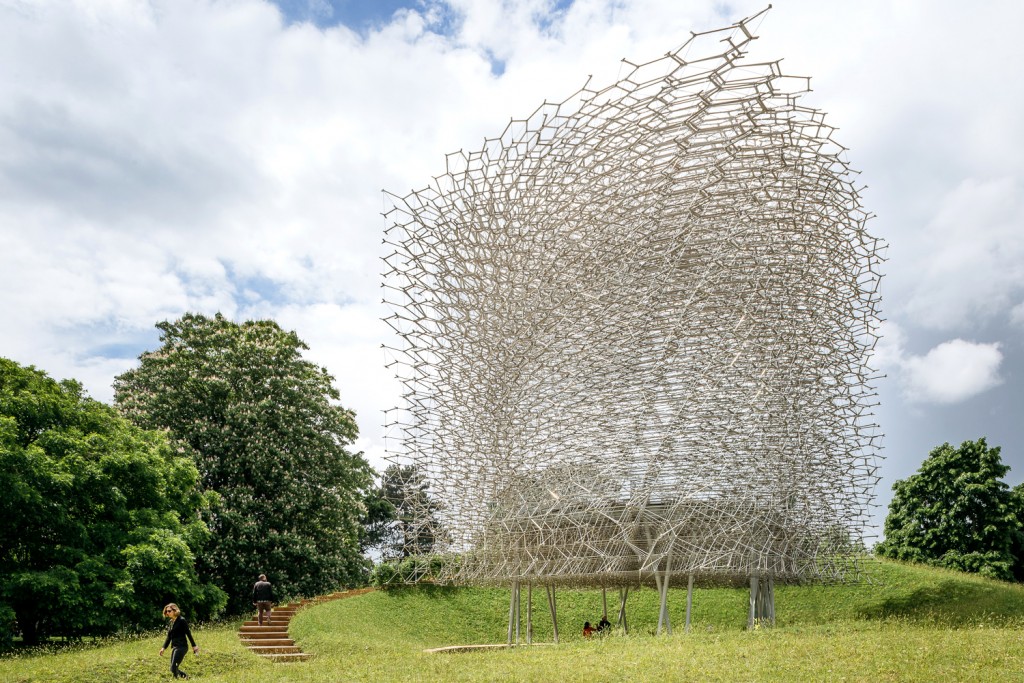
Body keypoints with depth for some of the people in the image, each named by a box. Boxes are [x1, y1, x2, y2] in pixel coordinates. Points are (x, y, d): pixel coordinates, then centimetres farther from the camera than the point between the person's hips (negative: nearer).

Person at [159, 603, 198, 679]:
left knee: (173, 668, -13)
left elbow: (188, 633, -9)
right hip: (174, 647, 8)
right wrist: (163, 648, 7)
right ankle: (187, 677, 24)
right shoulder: (171, 622, 13)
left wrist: (194, 646, -9)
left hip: (181, 647, -8)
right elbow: (169, 637, 18)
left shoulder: (181, 620, -9)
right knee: (173, 669, 10)